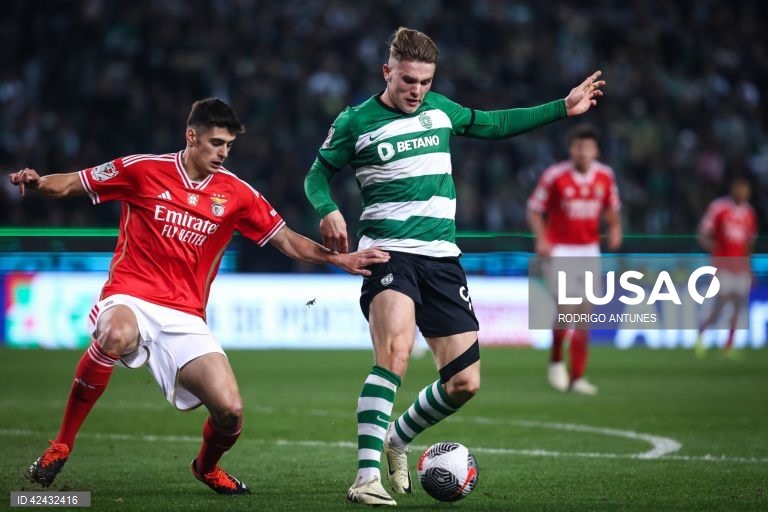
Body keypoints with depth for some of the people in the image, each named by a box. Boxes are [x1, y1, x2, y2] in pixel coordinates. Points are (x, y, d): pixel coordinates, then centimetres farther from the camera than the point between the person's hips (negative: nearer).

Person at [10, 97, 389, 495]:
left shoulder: (237, 194, 8)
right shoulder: (143, 169, 1)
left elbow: (289, 242, 13)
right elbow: (70, 185, 6)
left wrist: (340, 260, 1)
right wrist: (38, 183, -15)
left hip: (186, 319, 3)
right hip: (130, 298, -3)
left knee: (230, 411, -13)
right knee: (117, 336, -41)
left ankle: (207, 466, 27)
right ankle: (61, 445, -21)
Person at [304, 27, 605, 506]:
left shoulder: (440, 109, 12)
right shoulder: (355, 122, -1)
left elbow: (490, 124, 27)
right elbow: (319, 174, 9)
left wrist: (562, 108, 28)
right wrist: (329, 210, -12)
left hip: (442, 256, 5)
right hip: (389, 252, -5)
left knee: (465, 383, -1)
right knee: (396, 349, -32)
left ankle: (397, 439, 27)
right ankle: (368, 475, -32)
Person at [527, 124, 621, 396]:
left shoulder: (605, 176, 0)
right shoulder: (554, 176, -12)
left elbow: (611, 208, 14)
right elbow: (535, 210, -5)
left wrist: (615, 226, -7)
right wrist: (541, 239, -20)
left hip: (589, 251, 4)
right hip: (560, 249, -4)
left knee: (583, 314, 4)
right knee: (566, 307, -17)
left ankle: (577, 377, 11)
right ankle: (556, 360, 10)